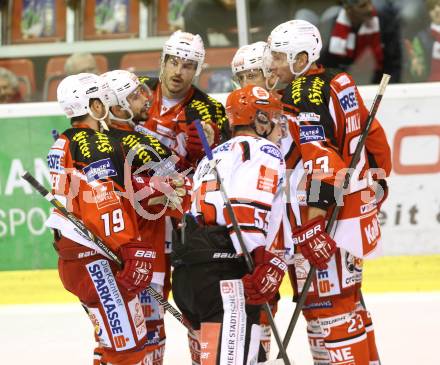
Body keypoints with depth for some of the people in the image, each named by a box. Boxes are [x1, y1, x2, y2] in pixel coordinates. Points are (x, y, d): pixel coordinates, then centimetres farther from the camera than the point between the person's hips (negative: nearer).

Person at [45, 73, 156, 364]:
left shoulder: (62, 144, 16)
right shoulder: (99, 145, -15)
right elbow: (105, 204, -25)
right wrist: (134, 250, -27)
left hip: (72, 253, 10)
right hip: (95, 260, -10)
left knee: (112, 338, 19)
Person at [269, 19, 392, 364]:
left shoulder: (299, 95, -15)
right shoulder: (338, 82, 12)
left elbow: (320, 155, -23)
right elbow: (374, 137, 17)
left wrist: (315, 208, -25)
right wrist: (376, 180, 26)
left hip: (328, 216, -10)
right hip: (358, 204, 10)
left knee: (325, 301, -7)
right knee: (346, 294, 19)